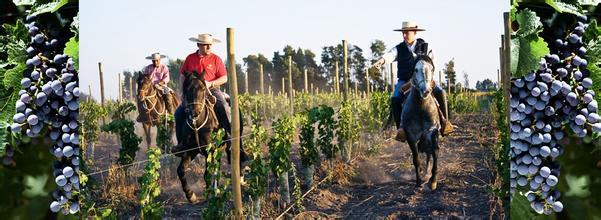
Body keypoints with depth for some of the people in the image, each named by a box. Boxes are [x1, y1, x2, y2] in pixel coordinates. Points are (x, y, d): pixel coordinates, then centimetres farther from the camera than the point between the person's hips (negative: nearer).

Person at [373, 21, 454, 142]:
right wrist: (381, 61, -38)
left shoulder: (424, 46, 5)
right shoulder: (399, 49, 4)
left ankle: (445, 121, -13)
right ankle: (401, 127, -16)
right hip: (404, 81, 0)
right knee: (395, 100, -25)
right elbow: (390, 55, -16)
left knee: (440, 92, -22)